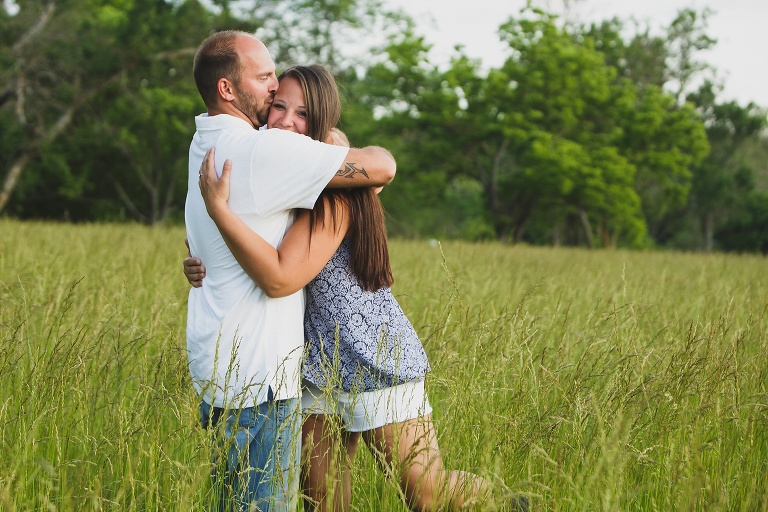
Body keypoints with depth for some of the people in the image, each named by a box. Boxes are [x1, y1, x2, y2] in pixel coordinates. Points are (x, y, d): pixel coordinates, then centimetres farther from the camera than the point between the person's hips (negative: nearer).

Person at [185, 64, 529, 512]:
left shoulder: (334, 193, -21)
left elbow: (280, 278, -33)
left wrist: (218, 207, -33)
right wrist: (202, 267, -6)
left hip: (377, 363, -8)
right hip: (318, 368, 8)